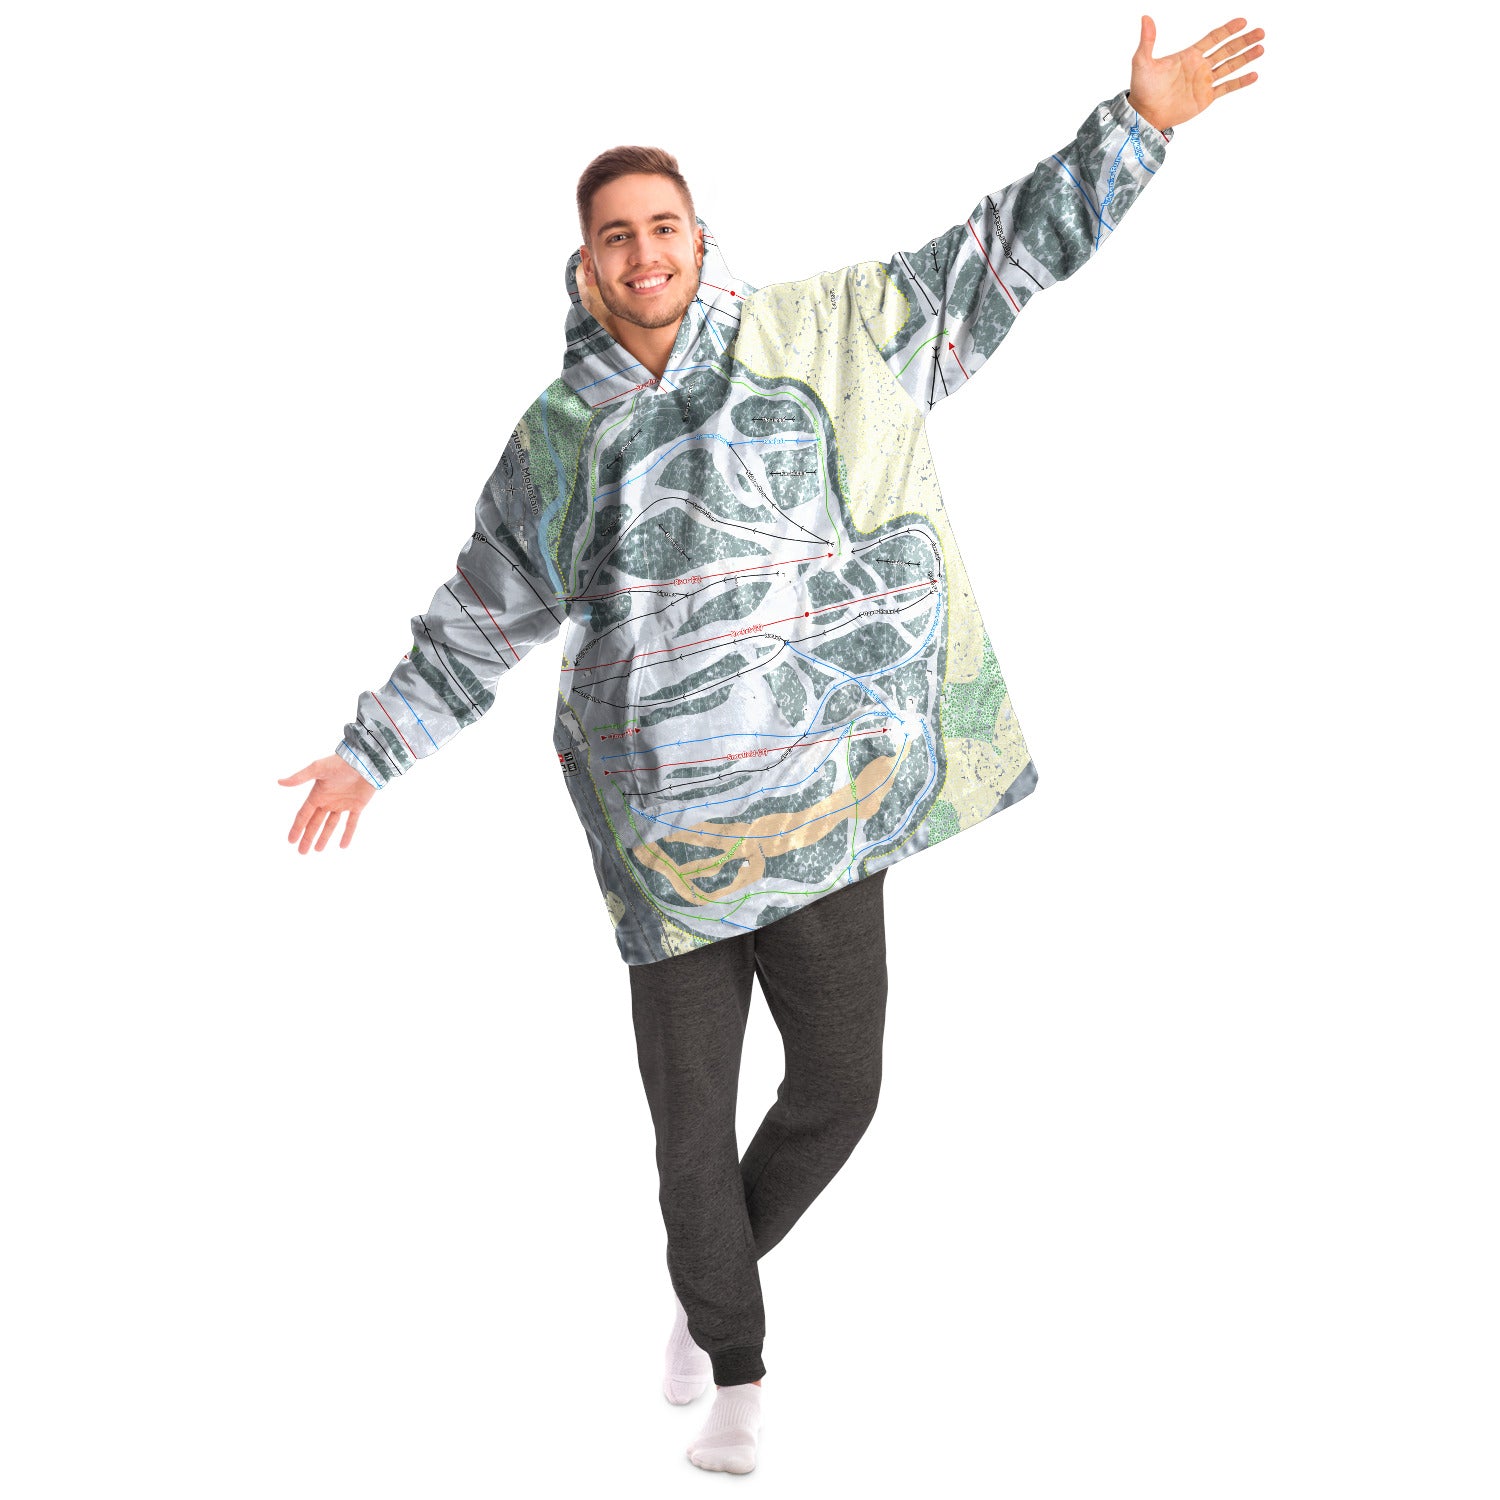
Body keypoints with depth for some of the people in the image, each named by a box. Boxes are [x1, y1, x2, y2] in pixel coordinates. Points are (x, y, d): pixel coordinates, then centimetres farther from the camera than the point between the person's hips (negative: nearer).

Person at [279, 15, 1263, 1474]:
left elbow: (996, 257, 2)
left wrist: (1135, 124, -5)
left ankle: (716, 1276, 36)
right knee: (693, 1118, 6)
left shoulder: (819, 340, 3)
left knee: (839, 1083, 5)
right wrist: (370, 748, 19)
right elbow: (476, 621, 17)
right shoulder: (555, 438, 6)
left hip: (826, 802, 0)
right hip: (667, 831, 1)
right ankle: (735, 1372, 27)